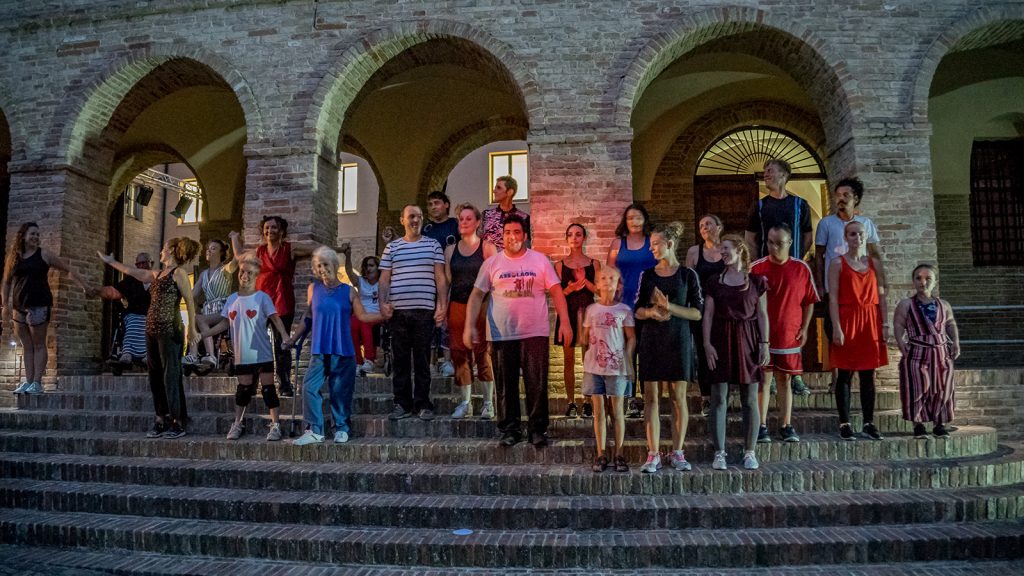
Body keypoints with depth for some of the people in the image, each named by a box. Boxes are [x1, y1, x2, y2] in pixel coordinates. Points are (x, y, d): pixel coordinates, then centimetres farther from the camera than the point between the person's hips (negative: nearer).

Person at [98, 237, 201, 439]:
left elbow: (190, 301, -9)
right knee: (156, 376, 9)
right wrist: (111, 262, 36)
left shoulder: (178, 273, -6)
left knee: (171, 376, -7)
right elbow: (133, 272, 30)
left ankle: (179, 423, -4)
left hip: (170, 331, -8)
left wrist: (192, 328, -11)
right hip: (152, 331, 8)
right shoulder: (157, 274, 17)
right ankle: (162, 420, 16)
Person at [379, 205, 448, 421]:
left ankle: (423, 405, 8)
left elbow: (440, 278, 6)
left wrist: (442, 304, -4)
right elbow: (384, 278, 11)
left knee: (422, 360, 2)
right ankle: (402, 404, 12)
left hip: (425, 310, -1)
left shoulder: (433, 245, 10)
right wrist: (383, 303, -4)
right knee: (401, 360, 5)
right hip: (398, 311, 1)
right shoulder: (392, 247, 13)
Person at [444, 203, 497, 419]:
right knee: (459, 354, 4)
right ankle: (465, 403, 14)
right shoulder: (450, 250, 12)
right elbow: (446, 281, 12)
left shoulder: (487, 248, 1)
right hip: (457, 306, 4)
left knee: (483, 353, -4)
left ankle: (488, 403, 7)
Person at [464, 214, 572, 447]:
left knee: (537, 385, 1)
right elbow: (477, 295, 5)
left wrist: (564, 322, -6)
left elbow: (556, 291, 3)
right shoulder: (492, 263, 5)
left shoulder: (540, 260, 5)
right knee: (506, 386, 7)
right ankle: (510, 430, 19)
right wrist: (469, 325, -5)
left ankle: (538, 429, 13)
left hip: (535, 333, -1)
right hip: (501, 335, 1)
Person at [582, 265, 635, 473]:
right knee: (598, 411, 4)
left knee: (617, 411, 3)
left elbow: (631, 338, 2)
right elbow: (584, 338, 12)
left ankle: (619, 455, 12)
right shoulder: (591, 310, 7)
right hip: (594, 366, 2)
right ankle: (601, 455, 11)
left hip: (616, 367, -2)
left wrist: (626, 361, -7)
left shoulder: (624, 310, 2)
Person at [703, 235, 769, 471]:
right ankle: (719, 453, 8)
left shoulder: (756, 281, 6)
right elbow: (708, 314, 3)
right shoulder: (714, 282, 8)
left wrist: (764, 344, -3)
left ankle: (749, 452, 14)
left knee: (750, 400, 3)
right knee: (718, 399, 0)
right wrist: (707, 343, -6)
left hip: (747, 340, 0)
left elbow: (762, 314, 5)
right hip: (721, 340, 1)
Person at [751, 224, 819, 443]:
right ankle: (762, 426, 6)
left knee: (785, 380, 9)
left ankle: (786, 426, 17)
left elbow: (809, 301, 7)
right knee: (764, 380, 0)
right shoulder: (757, 268, -1)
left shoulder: (801, 268, 2)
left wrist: (804, 328, 2)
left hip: (790, 335, 1)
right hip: (762, 335, -1)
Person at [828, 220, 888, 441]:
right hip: (847, 320, -4)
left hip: (870, 322, 4)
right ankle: (844, 423, 8)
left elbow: (881, 296, 11)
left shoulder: (874, 263, 11)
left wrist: (884, 324, 4)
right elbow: (833, 297, -6)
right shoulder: (838, 263, -1)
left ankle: (869, 423, 14)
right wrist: (836, 327, -13)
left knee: (868, 374, 7)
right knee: (845, 373, 1)